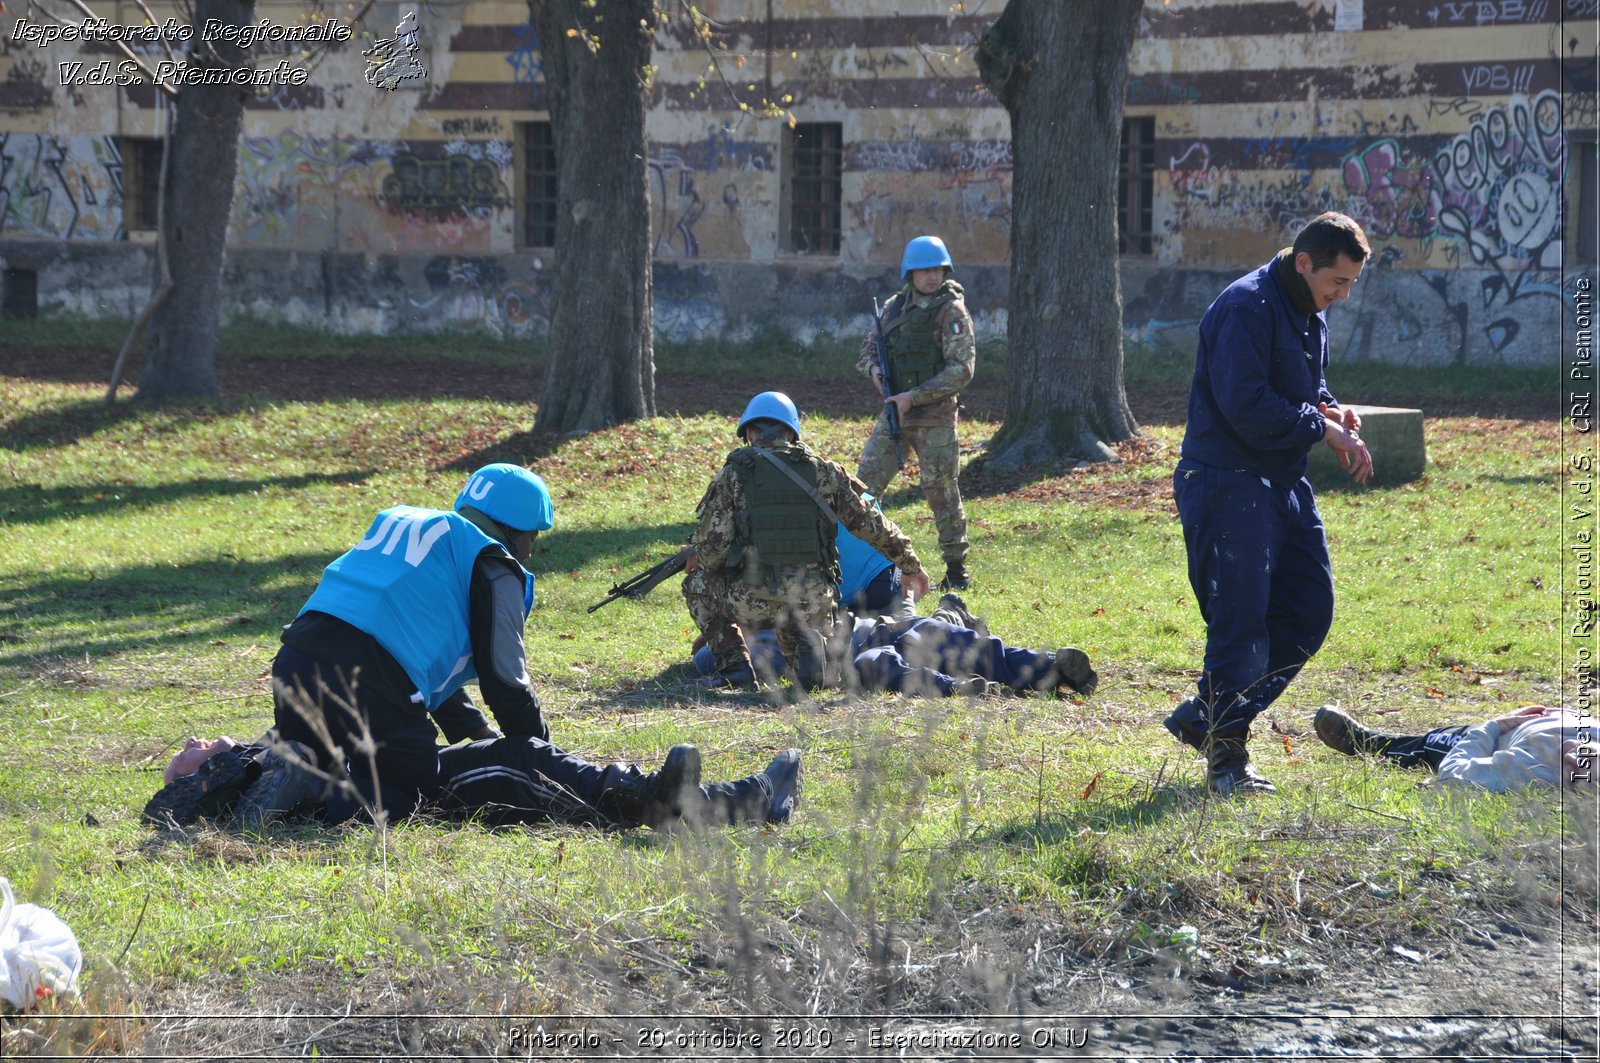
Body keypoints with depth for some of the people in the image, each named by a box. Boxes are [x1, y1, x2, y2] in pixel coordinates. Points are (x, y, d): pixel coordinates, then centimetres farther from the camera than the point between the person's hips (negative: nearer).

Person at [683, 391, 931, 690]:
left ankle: (734, 666, 10)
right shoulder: (823, 472, 8)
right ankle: (808, 643, -6)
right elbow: (871, 524, 13)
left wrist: (696, 560, 20)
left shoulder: (733, 475, 0)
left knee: (697, 583, 27)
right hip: (812, 604, 2)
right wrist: (911, 565, 25)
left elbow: (712, 549, -4)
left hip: (751, 602, -2)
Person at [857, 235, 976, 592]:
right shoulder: (894, 306, 10)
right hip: (892, 413, 6)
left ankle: (957, 569, 11)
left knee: (941, 492, 0)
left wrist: (914, 397, -19)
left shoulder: (951, 311, -9)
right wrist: (874, 368, -3)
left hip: (934, 418, -6)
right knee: (865, 483, 0)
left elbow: (961, 370, -15)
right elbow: (869, 346, 22)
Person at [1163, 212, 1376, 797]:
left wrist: (1333, 411, 4)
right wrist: (1322, 426, -16)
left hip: (1283, 484, 10)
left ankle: (1204, 718, 18)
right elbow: (1246, 406, -24)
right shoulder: (1246, 308, -17)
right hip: (1227, 481, -10)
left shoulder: (1310, 315, 14)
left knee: (1310, 607, 10)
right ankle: (1226, 758, -3)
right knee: (1240, 619, -10)